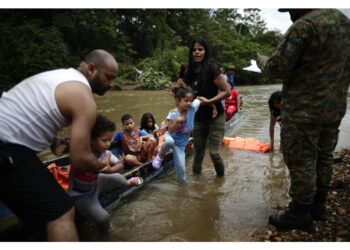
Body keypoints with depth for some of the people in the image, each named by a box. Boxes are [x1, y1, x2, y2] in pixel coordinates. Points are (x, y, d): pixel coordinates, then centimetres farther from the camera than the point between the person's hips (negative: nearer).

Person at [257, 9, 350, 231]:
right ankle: (318, 206, 33)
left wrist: (262, 60, 3)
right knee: (323, 158, 18)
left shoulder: (305, 25, -17)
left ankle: (300, 215, 16)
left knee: (301, 163, 2)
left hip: (304, 111, -9)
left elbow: (277, 69, -16)